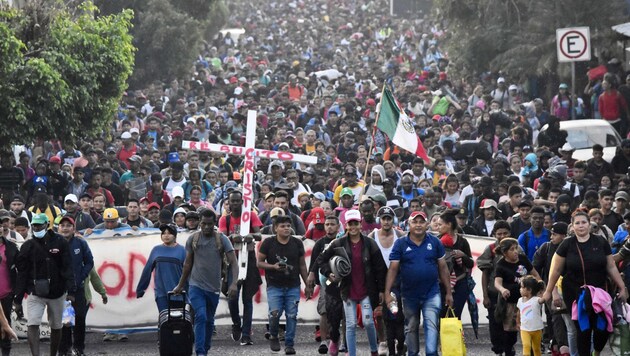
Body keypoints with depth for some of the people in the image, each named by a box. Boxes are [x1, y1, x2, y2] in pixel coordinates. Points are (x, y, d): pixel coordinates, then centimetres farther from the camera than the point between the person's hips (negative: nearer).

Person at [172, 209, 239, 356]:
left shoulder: (222, 240, -3)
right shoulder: (193, 239, 2)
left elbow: (233, 262, -9)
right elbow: (188, 264, 13)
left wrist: (234, 283, -23)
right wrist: (180, 285, 16)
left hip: (214, 288, 1)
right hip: (196, 286, -1)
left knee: (209, 321, 12)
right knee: (200, 317, -17)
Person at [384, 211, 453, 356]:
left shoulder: (435, 242, 0)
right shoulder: (400, 244, -3)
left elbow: (443, 268, 5)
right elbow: (393, 269, -4)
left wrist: (448, 292, 4)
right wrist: (387, 293, -11)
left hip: (431, 294, -1)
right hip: (409, 295, 1)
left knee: (432, 326, -11)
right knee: (411, 328, 13)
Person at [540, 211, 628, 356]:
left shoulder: (601, 242, -1)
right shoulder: (567, 245, -4)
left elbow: (611, 267, 5)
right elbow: (556, 270, 3)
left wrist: (622, 288, 3)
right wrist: (548, 292, 6)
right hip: (575, 295, -1)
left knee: (604, 327, -6)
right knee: (584, 329, -2)